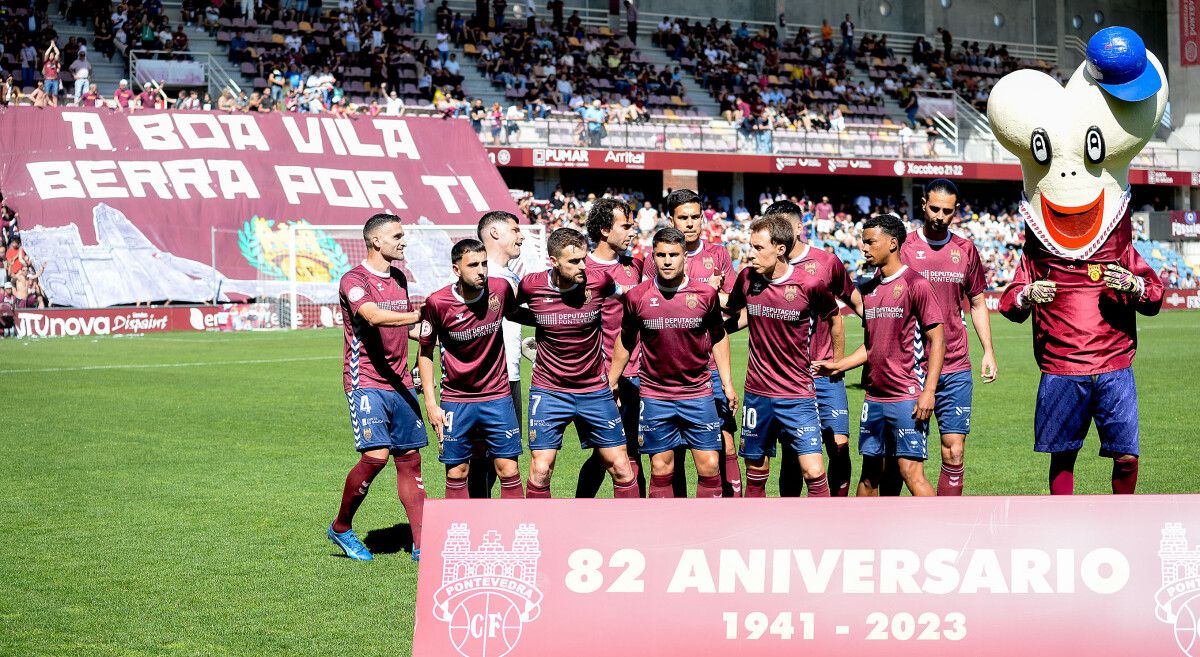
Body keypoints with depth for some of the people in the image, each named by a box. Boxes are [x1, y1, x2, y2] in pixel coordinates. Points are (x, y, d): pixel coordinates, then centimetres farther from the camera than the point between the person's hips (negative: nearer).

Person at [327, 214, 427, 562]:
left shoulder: (399, 278, 16)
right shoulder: (354, 280, -9)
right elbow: (373, 316, -29)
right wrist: (419, 316, -38)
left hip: (400, 383, 7)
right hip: (366, 382, -7)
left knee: (410, 459, 3)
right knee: (376, 455, -18)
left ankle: (421, 544, 4)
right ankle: (341, 528, 4)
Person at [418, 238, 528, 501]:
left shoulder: (501, 289, -6)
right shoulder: (437, 303, -12)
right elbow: (425, 352, -1)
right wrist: (430, 403, -4)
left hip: (497, 395, 2)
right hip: (455, 399, -1)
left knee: (508, 470, 0)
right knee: (456, 473, 3)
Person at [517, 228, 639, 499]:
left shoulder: (599, 282, -11)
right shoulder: (531, 286, -12)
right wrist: (546, 324, 3)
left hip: (595, 390, 1)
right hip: (548, 392, -1)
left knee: (620, 467, 4)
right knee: (540, 471, -5)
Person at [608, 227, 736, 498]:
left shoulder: (706, 294, -3)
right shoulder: (636, 296, -4)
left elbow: (718, 337, 11)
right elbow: (625, 341, 11)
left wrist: (727, 383, 9)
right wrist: (611, 382, 15)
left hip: (698, 393, 0)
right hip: (655, 397, 0)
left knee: (709, 466, -1)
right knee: (661, 469, 3)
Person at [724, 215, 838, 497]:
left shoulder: (809, 285, -11)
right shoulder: (747, 278, -1)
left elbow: (832, 317, 7)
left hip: (798, 395, -3)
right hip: (756, 392, 4)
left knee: (813, 471, -11)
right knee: (756, 473, 10)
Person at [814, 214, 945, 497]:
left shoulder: (915, 284, -8)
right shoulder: (869, 288, 13)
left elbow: (937, 340, -10)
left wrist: (928, 392, -17)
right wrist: (838, 366, 9)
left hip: (907, 397, -7)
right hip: (874, 397, 7)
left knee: (911, 471, -10)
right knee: (870, 473, 12)